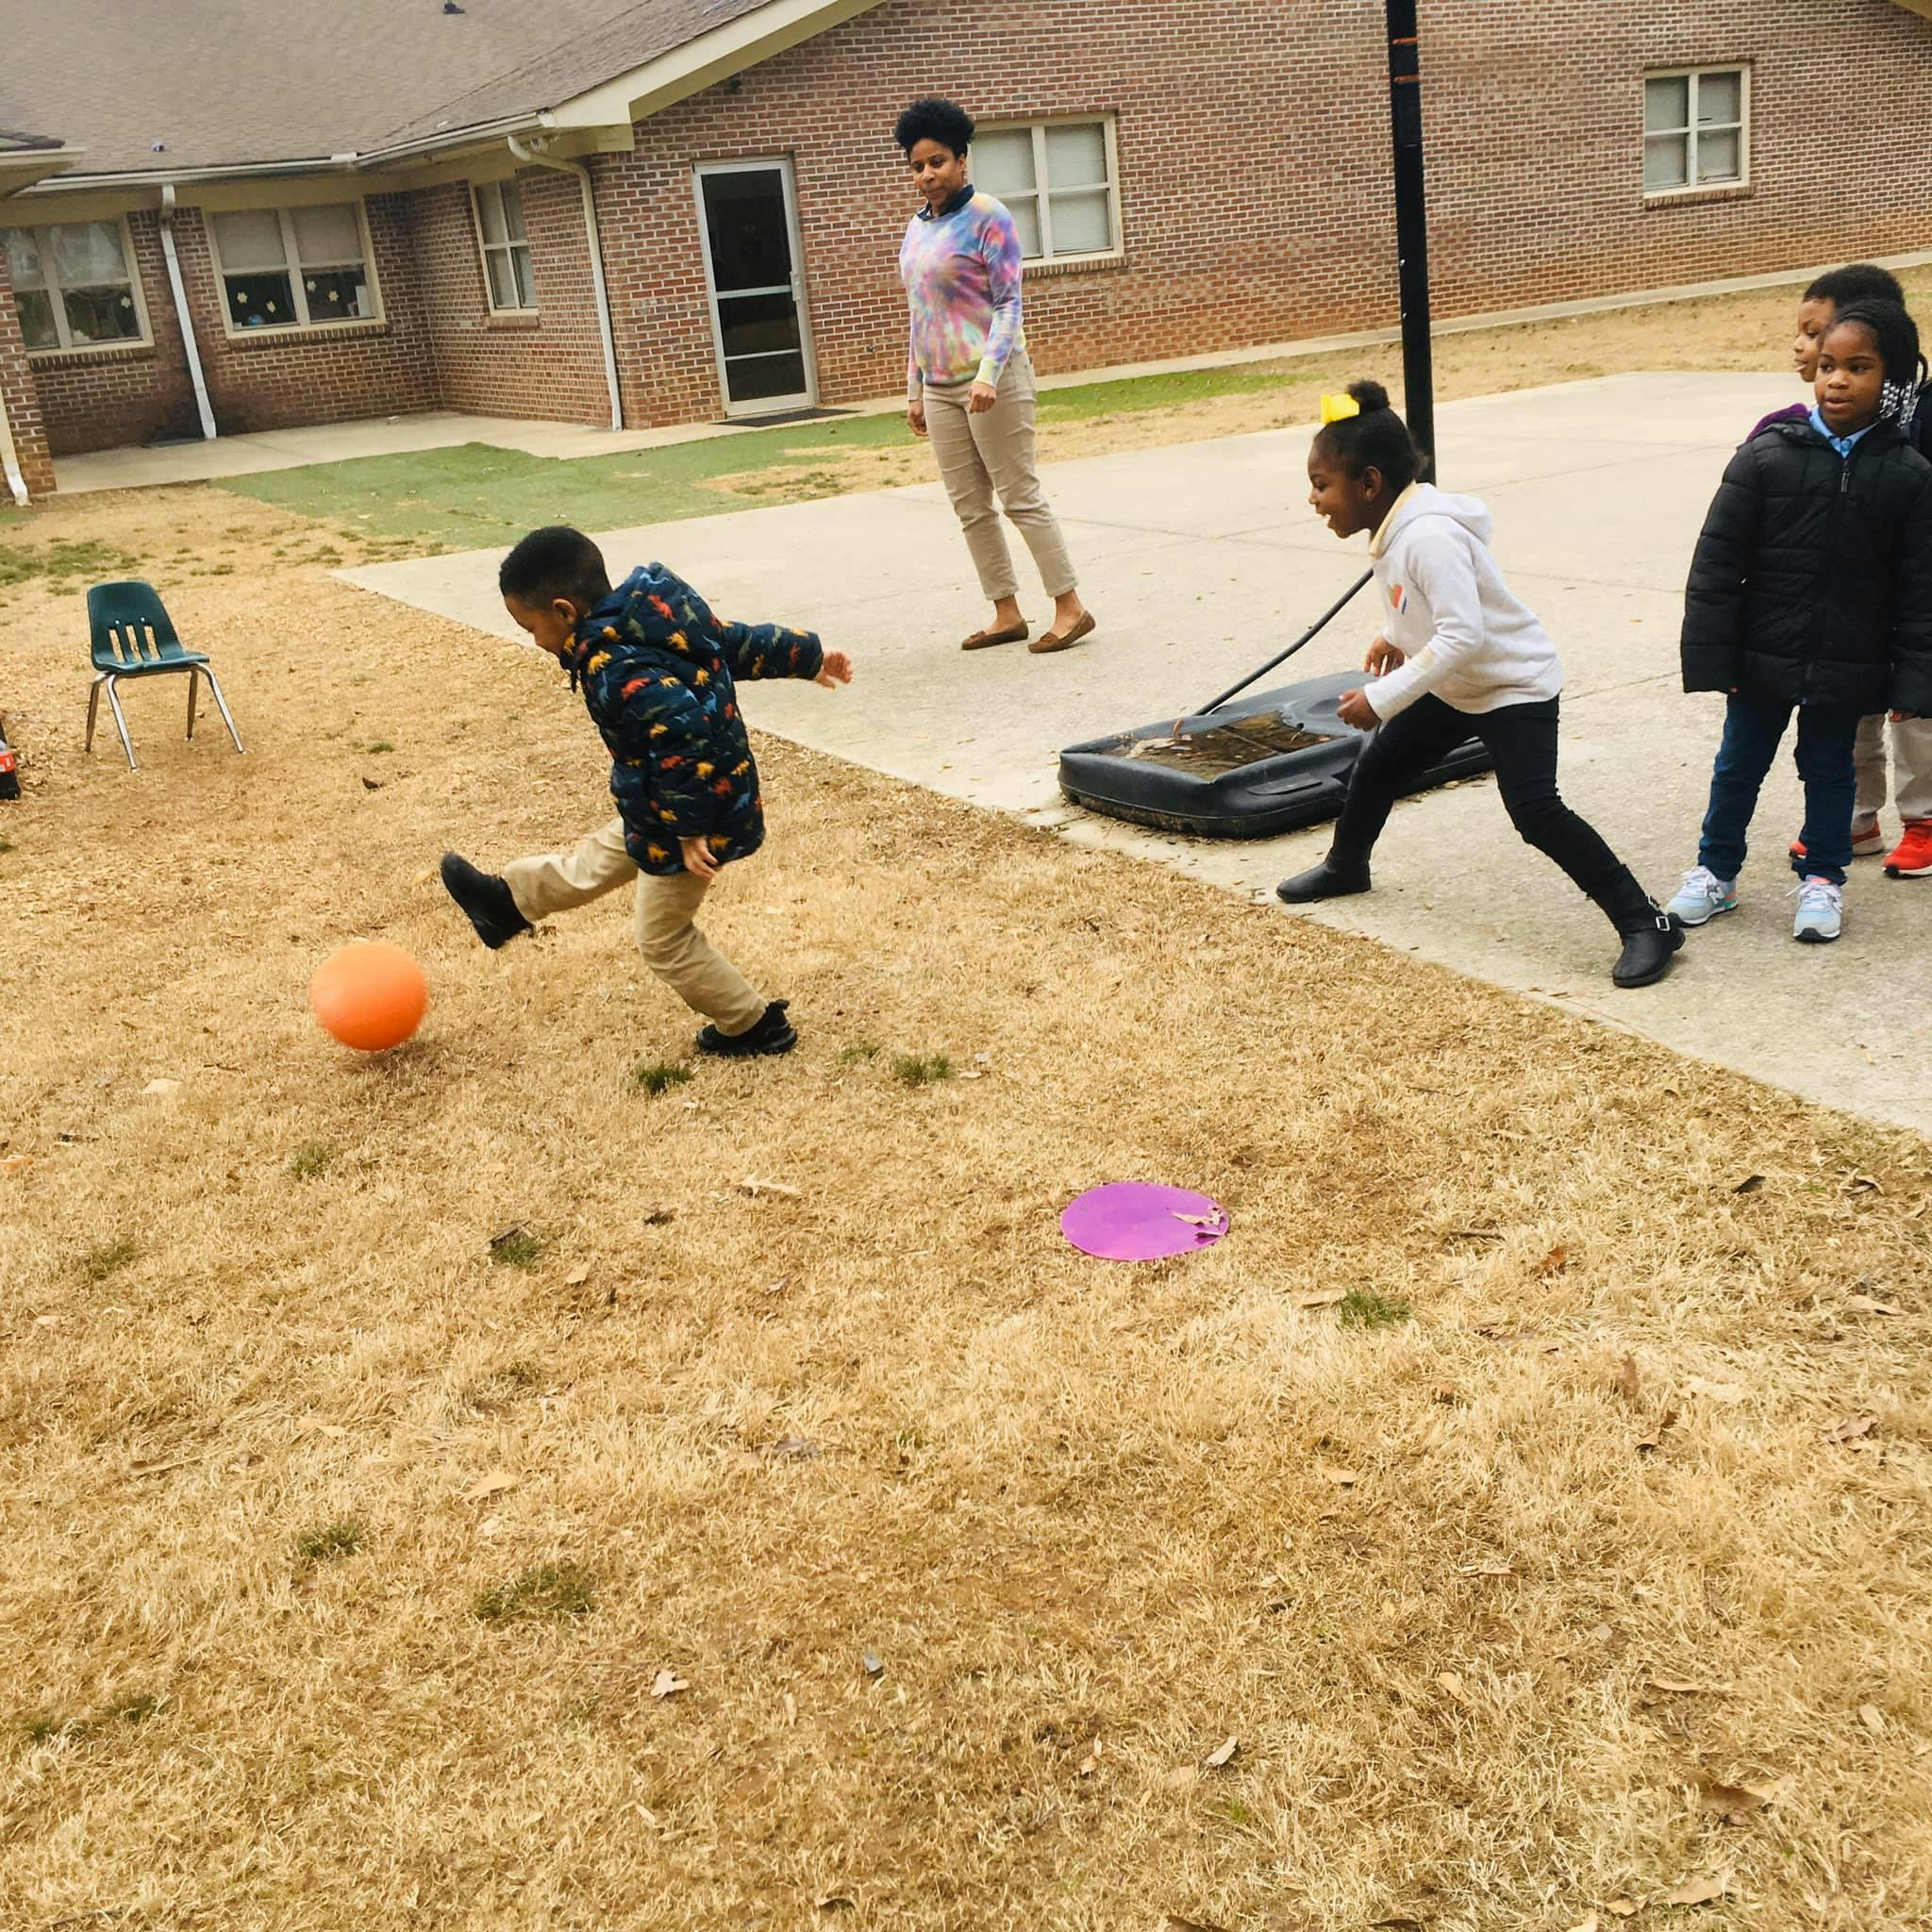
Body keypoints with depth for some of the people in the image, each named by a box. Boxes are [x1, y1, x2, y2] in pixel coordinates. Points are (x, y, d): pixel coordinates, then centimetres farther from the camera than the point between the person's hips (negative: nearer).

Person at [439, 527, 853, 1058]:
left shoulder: (616, 670, -32)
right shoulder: (658, 618, -4)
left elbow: (687, 738, -41)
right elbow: (740, 642, 6)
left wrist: (690, 829, -34)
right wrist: (809, 655, 17)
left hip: (693, 821, -9)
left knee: (664, 939, 12)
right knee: (598, 856, 30)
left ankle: (755, 1026, 25)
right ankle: (507, 900, 51)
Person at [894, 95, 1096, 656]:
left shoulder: (987, 218, -7)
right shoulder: (916, 227, 14)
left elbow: (1009, 303, -12)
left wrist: (988, 373, -23)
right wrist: (914, 390, 17)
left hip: (991, 380, -7)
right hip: (940, 387, 7)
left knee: (1020, 495, -5)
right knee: (969, 506, 6)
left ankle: (1071, 607, 2)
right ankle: (1007, 613, 14)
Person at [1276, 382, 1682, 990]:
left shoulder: (1428, 536, -31)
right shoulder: (1395, 527, -2)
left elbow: (1463, 634, -38)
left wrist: (1381, 698, -36)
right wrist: (1397, 637, 14)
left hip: (1515, 687, -10)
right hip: (1452, 687, 10)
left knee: (1535, 811, -21)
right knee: (1377, 767, 19)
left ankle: (1645, 924, -14)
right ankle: (1345, 867, 46)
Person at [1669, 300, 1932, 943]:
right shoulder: (1767, 455, -10)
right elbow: (1717, 559, -8)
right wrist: (1711, 655, -10)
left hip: (1845, 668, 0)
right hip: (1762, 659, 0)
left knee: (1830, 770, 15)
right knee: (1738, 766, 14)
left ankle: (1822, 877, 31)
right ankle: (1716, 871, 30)